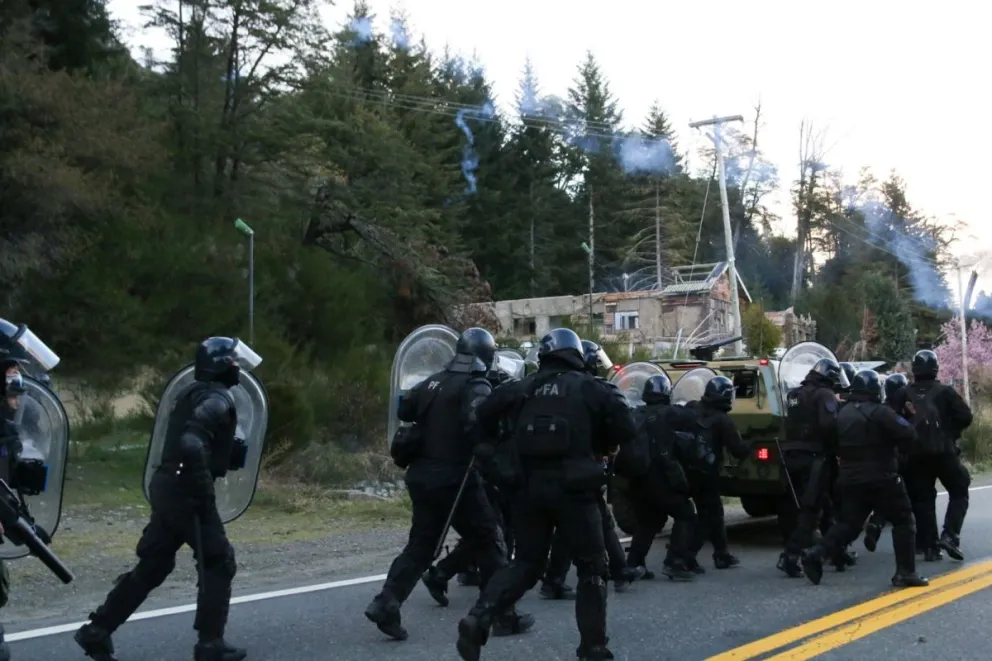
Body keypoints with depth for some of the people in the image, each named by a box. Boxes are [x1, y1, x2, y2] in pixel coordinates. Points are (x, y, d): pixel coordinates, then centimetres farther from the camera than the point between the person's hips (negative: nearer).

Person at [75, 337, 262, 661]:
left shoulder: (193, 394, 15)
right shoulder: (218, 399, -15)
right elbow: (192, 445, -29)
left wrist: (232, 453, 14)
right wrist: (205, 491, -23)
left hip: (167, 488, 9)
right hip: (186, 493, -9)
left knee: (152, 565, 15)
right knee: (219, 563, 2)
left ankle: (97, 631, 19)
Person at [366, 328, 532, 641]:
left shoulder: (433, 381, 9)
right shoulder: (477, 388, -12)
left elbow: (403, 411, 17)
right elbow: (477, 425, -29)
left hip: (423, 475, 7)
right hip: (456, 479, -7)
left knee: (420, 545, 12)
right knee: (489, 545, 6)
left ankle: (385, 604, 0)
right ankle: (503, 615, 11)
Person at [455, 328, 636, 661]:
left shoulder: (526, 387, 10)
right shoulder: (591, 388, 3)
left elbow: (486, 412, 2)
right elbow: (625, 428, -5)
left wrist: (499, 445, 18)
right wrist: (601, 446, 14)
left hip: (530, 486, 3)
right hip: (572, 488, -3)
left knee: (526, 562, 14)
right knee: (592, 567, 11)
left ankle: (479, 618, -6)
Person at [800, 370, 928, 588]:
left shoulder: (843, 414, 12)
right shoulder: (880, 413, -12)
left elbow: (836, 445, 21)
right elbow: (909, 435, -15)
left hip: (851, 480, 7)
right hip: (881, 479, -7)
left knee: (848, 522, 14)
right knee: (903, 521, 4)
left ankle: (816, 553, -2)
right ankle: (905, 572, 0)